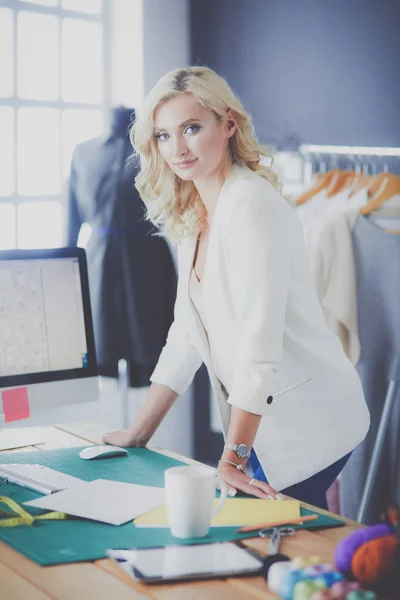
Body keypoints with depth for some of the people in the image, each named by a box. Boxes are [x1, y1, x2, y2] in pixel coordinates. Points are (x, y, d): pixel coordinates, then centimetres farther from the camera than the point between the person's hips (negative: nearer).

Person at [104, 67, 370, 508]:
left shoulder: (251, 204, -18)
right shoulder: (195, 217, 9)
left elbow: (260, 339, -23)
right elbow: (186, 334, 13)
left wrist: (233, 457, -22)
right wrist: (139, 433, 13)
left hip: (306, 420, -8)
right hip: (264, 420, 8)